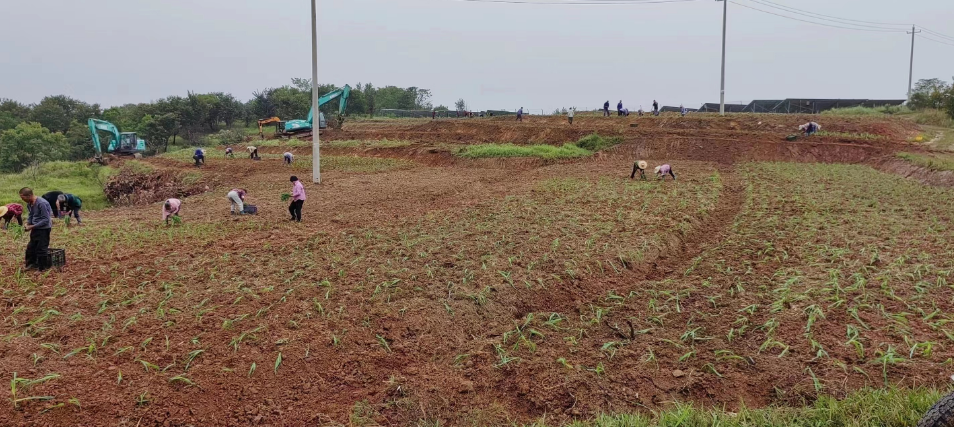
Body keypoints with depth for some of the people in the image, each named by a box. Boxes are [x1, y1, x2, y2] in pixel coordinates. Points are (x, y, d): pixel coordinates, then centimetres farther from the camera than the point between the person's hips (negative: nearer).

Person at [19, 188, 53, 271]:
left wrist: (32, 226, -21)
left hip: (44, 229, -8)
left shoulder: (42, 203, -26)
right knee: (31, 247, 16)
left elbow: (46, 220, -23)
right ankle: (31, 263, 30)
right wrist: (28, 224, 0)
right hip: (35, 228, 8)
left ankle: (42, 267, 11)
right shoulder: (29, 204, 0)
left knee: (41, 248, -1)